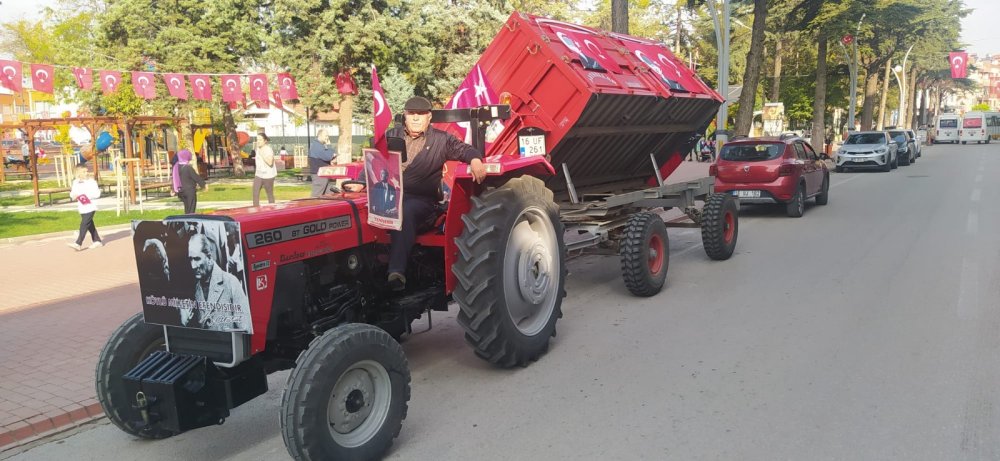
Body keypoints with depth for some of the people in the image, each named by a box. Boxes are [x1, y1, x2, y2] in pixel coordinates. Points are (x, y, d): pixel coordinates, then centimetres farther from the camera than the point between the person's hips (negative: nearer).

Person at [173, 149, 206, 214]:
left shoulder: (176, 166, 4)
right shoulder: (188, 168, -20)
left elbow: (175, 179, 13)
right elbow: (196, 178, -14)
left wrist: (174, 190, 22)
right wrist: (203, 184, 0)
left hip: (181, 191, 8)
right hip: (190, 191, -8)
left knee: (187, 209, 19)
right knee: (191, 210, -2)